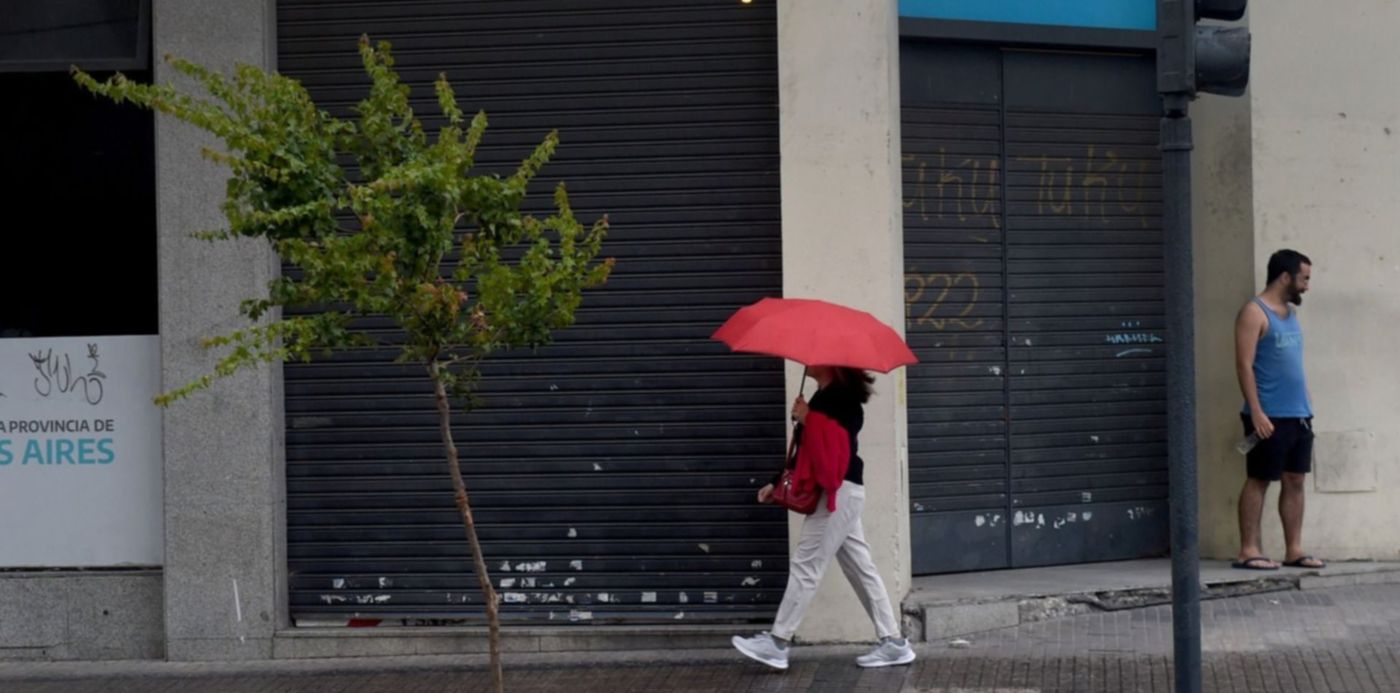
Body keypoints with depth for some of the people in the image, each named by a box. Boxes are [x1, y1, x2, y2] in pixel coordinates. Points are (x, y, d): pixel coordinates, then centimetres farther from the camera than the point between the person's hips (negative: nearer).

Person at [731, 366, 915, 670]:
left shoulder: (843, 398, -14)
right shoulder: (823, 396, 15)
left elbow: (838, 447, -23)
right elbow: (808, 449, 20)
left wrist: (807, 420, -22)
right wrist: (778, 482, 18)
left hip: (838, 492, -10)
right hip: (837, 492, 10)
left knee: (806, 566, -6)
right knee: (860, 568, 10)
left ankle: (776, 644, -1)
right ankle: (893, 643, 12)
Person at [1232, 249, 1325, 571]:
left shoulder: (1290, 312, 17)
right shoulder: (1254, 312, -8)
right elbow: (1244, 366, -14)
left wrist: (1307, 404, 15)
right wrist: (1256, 412, -19)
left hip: (1299, 415, 8)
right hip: (1269, 417, -8)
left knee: (1295, 480, 8)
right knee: (1258, 481, -3)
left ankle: (1294, 550, 13)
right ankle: (1248, 551, 1)